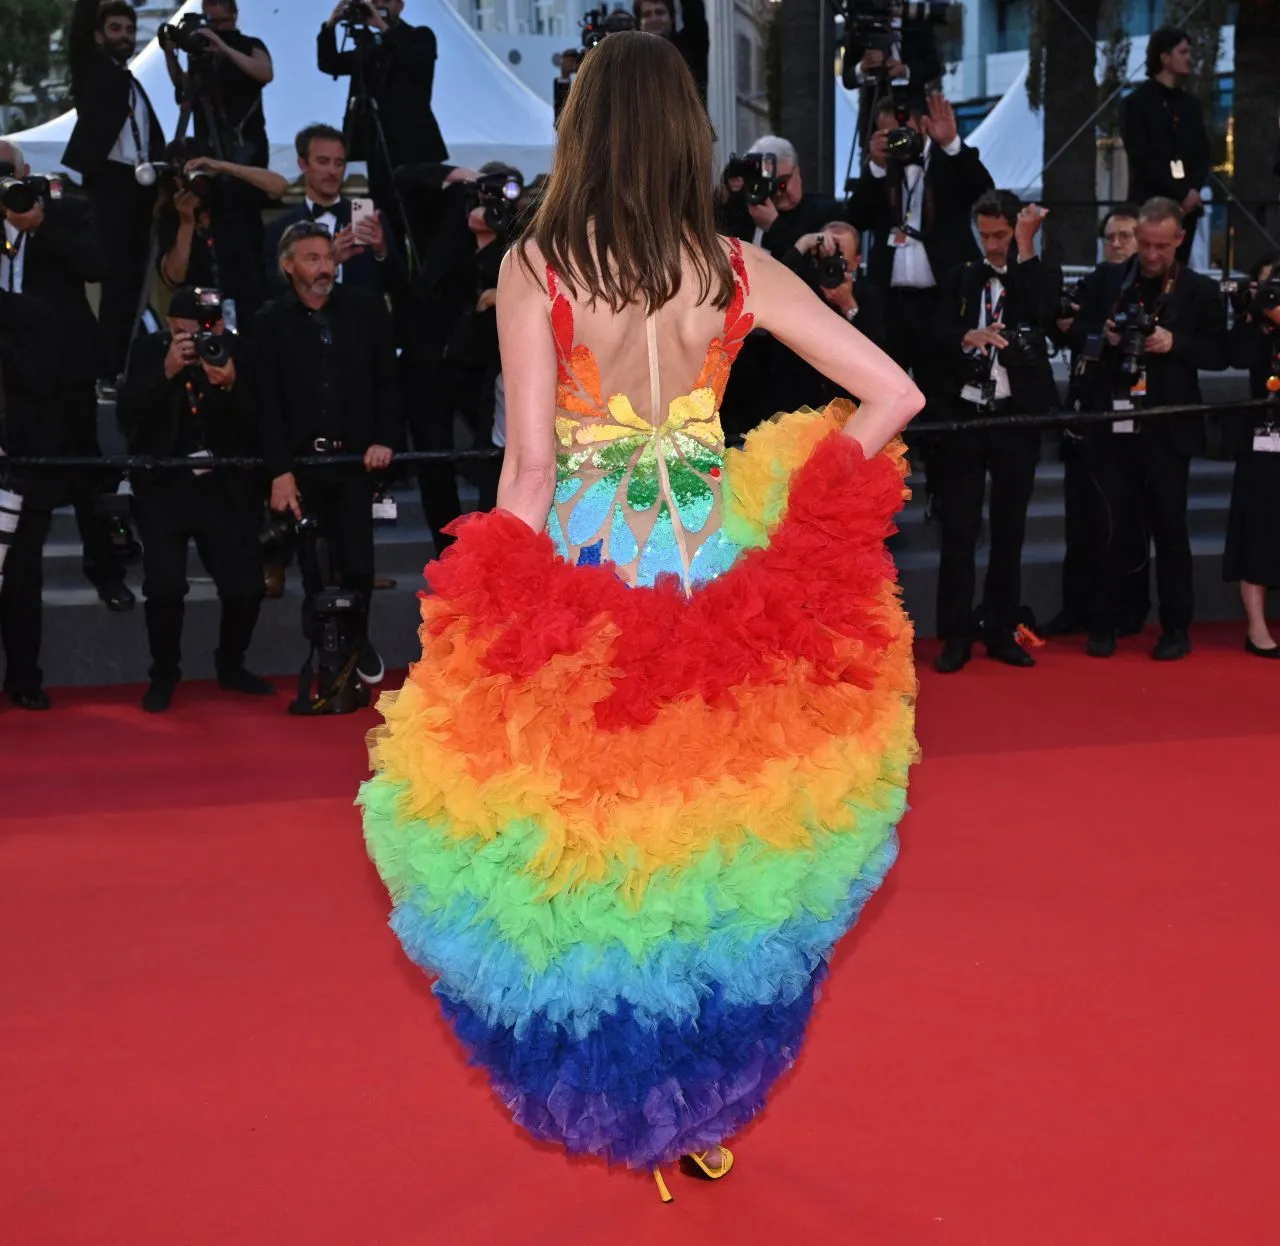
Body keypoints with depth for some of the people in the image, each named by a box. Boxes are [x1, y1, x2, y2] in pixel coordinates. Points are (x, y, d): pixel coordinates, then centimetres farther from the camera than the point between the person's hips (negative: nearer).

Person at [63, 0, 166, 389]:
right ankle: (106, 371, -10)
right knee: (115, 275, -11)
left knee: (131, 277, 5)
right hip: (108, 180, -6)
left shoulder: (134, 83, 21)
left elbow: (154, 139, 18)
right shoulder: (90, 68, 8)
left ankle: (121, 365, 10)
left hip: (140, 185, 6)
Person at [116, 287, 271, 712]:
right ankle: (164, 675, 10)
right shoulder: (150, 351, -2)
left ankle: (231, 666, 23)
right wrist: (166, 373, -23)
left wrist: (231, 386, -27)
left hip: (227, 489, 0)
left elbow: (258, 429, -11)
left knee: (246, 586, -5)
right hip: (163, 488, 0)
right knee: (165, 585, -13)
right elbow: (127, 418, -12)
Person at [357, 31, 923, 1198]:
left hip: (578, 557, -2)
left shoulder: (536, 265, -8)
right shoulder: (737, 268, -1)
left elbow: (530, 465, -11)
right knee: (717, 825, 17)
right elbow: (894, 395, -2)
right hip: (716, 563, 3)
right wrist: (795, 516, 3)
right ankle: (707, 1098, 30)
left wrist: (502, 602, -3)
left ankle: (603, 1090, 24)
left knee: (580, 824, 14)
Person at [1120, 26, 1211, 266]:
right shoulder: (1135, 103, -1)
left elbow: (1204, 153, 13)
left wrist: (1194, 190, -7)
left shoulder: (1190, 103, 16)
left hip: (1187, 205, 5)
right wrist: (1181, 193, -12)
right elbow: (1141, 159, -9)